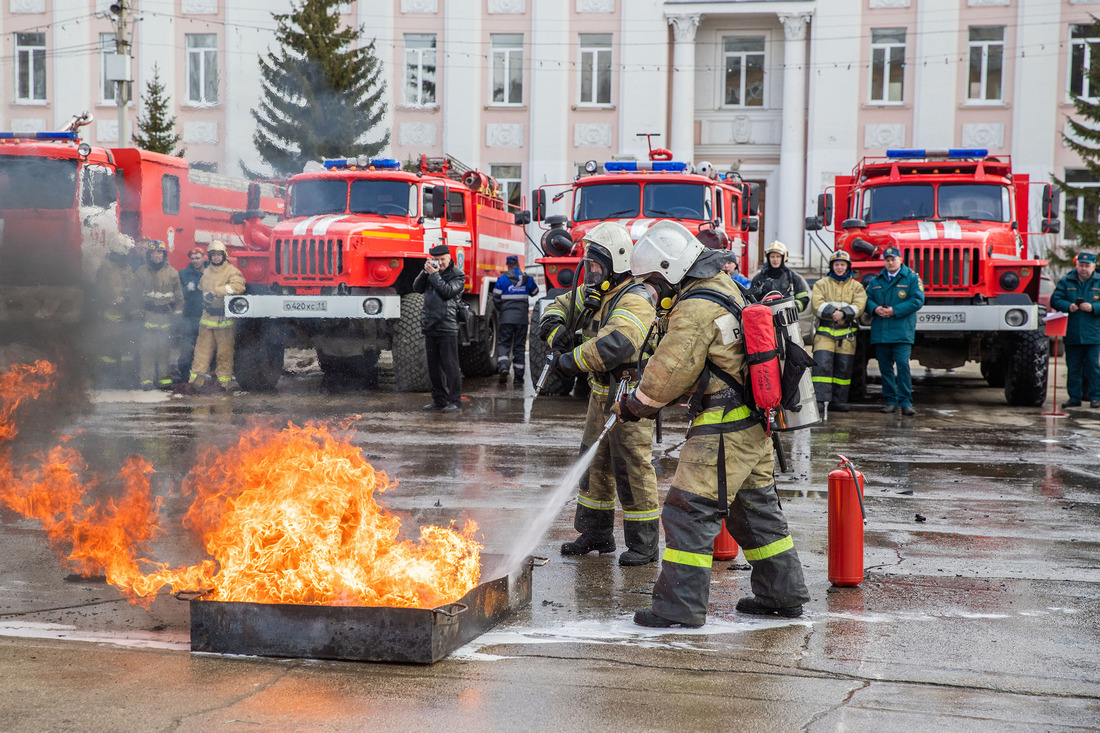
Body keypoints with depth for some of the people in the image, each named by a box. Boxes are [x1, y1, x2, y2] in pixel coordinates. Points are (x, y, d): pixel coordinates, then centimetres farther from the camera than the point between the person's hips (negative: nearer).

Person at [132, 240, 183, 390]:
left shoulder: (172, 273, 9)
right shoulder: (141, 272, 6)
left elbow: (178, 295, 14)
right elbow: (137, 295, 9)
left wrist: (176, 311, 10)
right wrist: (139, 311, 2)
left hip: (165, 315, 1)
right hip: (148, 315, -1)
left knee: (164, 348, 2)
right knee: (147, 348, -6)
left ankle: (165, 378, 7)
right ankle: (147, 379, -5)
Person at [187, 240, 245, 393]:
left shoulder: (232, 271, -2)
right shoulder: (206, 273, 17)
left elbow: (238, 286, -21)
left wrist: (215, 291, -23)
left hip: (224, 319, -5)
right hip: (207, 318, 5)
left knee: (225, 351, -3)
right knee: (202, 348, 1)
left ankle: (223, 380, 3)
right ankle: (197, 376, 1)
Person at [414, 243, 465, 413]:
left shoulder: (458, 275, 0)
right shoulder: (431, 271, 15)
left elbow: (447, 292, -15)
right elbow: (417, 288, 6)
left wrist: (434, 275, -11)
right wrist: (425, 271, -6)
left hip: (447, 327, -6)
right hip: (430, 327, 6)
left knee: (450, 365, -7)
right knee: (434, 366, 9)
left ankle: (454, 400, -3)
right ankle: (439, 400, 17)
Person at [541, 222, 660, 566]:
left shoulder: (635, 299, -21)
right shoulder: (595, 294, 8)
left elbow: (616, 344, -35)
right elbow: (560, 305, 20)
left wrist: (573, 360, -28)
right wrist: (557, 329, -3)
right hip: (601, 393, 9)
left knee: (633, 467, -5)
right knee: (595, 463, 15)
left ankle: (644, 543, 5)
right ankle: (596, 534, 27)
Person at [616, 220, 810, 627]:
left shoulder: (696, 309, -19)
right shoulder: (722, 286, 13)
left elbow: (670, 371, -17)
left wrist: (637, 404, -1)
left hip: (723, 431, -10)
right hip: (755, 423, 10)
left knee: (690, 510, -5)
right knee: (754, 506, 18)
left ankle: (680, 605, -3)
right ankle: (783, 593, 27)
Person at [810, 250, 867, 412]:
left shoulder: (856, 286, 14)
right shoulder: (821, 284, 11)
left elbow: (859, 305, -2)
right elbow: (817, 304, -4)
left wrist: (844, 313, -18)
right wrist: (833, 313, -18)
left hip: (846, 333, 2)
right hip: (825, 331, -2)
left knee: (844, 367, 2)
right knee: (822, 364, -14)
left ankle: (838, 401, 7)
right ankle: (819, 398, -18)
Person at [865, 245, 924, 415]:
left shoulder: (912, 278, 4)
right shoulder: (875, 281, 17)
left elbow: (917, 300, -6)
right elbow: (867, 298, 13)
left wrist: (895, 310, -14)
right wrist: (875, 308, -10)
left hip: (902, 331, -4)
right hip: (880, 331, 4)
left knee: (903, 365, -12)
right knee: (885, 367, 7)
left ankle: (905, 402, -10)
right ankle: (891, 400, 14)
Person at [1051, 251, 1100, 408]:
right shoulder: (1066, 282, 8)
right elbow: (1055, 300, 4)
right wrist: (1068, 306, -12)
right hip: (1071, 334, 2)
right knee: (1073, 368, 6)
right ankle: (1075, 397, 14)